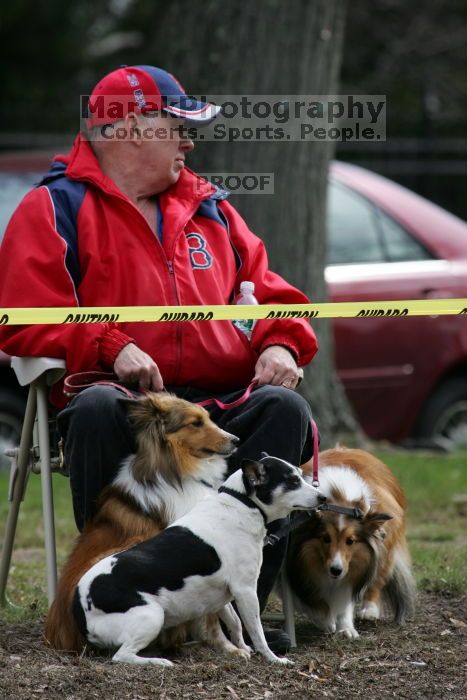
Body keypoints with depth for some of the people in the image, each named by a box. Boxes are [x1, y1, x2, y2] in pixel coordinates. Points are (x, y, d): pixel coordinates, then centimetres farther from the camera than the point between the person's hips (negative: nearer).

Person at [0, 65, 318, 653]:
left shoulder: (208, 209, 25)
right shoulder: (54, 208, 9)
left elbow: (270, 296, 25)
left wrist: (280, 345, 1)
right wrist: (111, 348, -17)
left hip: (222, 405, 4)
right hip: (128, 399, -4)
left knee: (285, 407, -27)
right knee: (98, 408, -38)